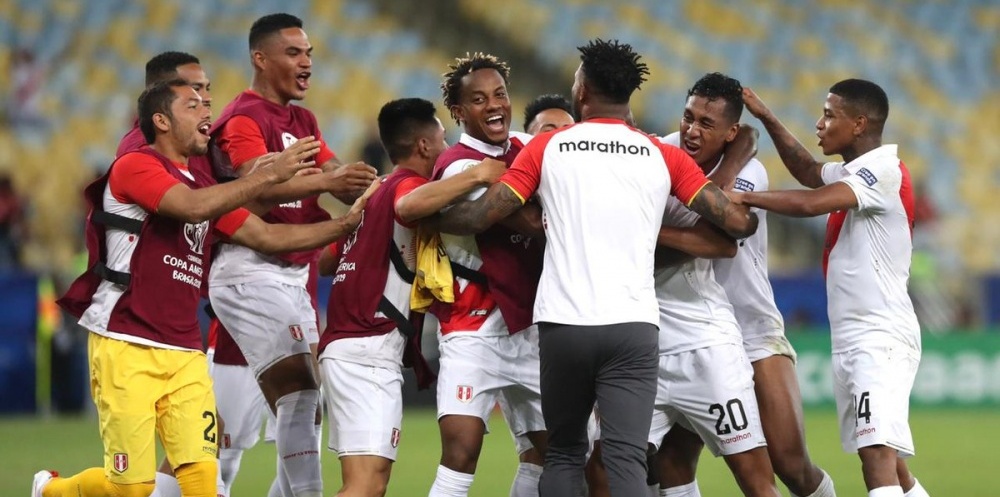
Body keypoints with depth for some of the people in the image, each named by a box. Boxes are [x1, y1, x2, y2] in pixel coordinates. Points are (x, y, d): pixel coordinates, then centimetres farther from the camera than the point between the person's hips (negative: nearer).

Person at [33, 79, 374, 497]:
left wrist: (345, 224, 9)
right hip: (126, 348, -7)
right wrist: (270, 174, -25)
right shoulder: (135, 166, -7)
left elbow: (266, 236, 17)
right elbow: (193, 208, -24)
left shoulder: (203, 184, 17)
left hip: (185, 353, 7)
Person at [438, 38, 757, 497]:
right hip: (632, 326, 0)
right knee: (626, 459, -7)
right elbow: (739, 222, 5)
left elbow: (479, 216, 3)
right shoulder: (663, 157, 8)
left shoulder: (546, 147, 7)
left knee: (563, 455, 14)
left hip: (562, 323, 0)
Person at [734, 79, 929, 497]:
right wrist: (766, 118, 25)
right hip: (852, 339, 10)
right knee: (882, 459, 17)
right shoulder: (851, 173, 15)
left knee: (878, 454, -22)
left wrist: (741, 197, -19)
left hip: (880, 338, -10)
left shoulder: (882, 170, -14)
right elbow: (807, 172, 34)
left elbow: (811, 204, -26)